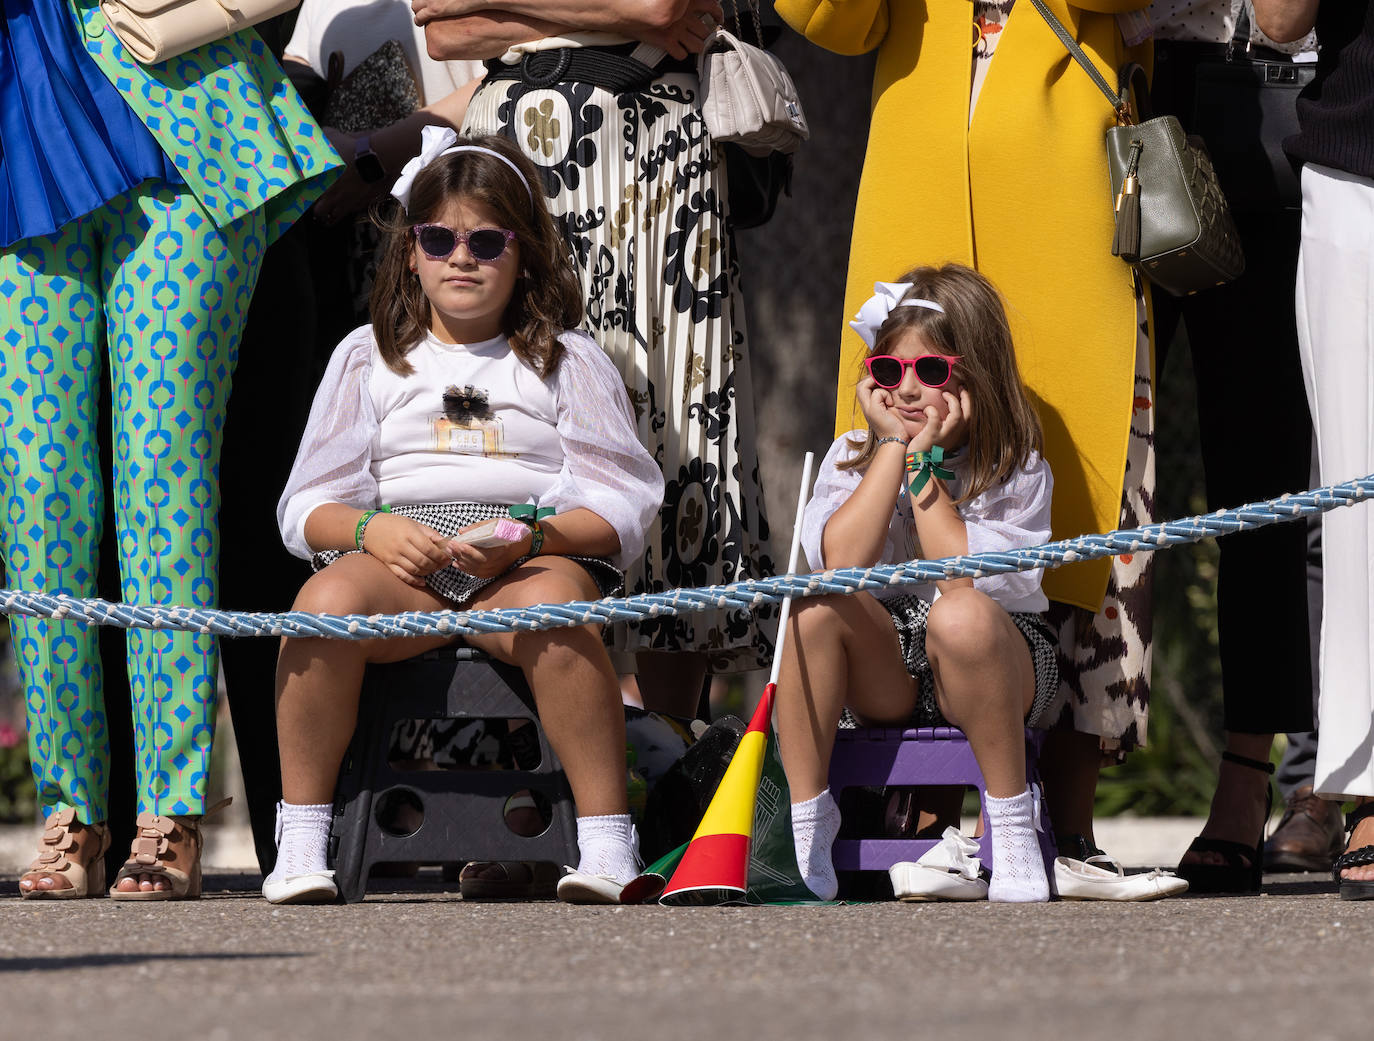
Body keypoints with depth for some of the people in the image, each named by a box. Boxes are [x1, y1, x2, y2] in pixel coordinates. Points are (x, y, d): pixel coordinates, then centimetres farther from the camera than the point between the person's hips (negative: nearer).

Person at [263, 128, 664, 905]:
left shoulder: (568, 360, 14)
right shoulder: (370, 357, 19)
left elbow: (623, 509, 4)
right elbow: (308, 510, 13)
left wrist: (528, 538, -15)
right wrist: (372, 529, -11)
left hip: (537, 555, -1)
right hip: (397, 559, 1)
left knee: (551, 608, -37)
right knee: (328, 599, -33)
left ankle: (607, 841, -31)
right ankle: (302, 838, -21)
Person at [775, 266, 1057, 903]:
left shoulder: (1016, 471, -7)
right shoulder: (852, 456, 2)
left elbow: (963, 578, -23)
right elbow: (842, 560, -18)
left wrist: (924, 462, -16)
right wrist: (892, 446, -15)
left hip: (1006, 671, -3)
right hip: (884, 676, 3)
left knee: (960, 615, -37)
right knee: (819, 604, -29)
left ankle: (1013, 829, -23)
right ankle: (805, 824, -21)